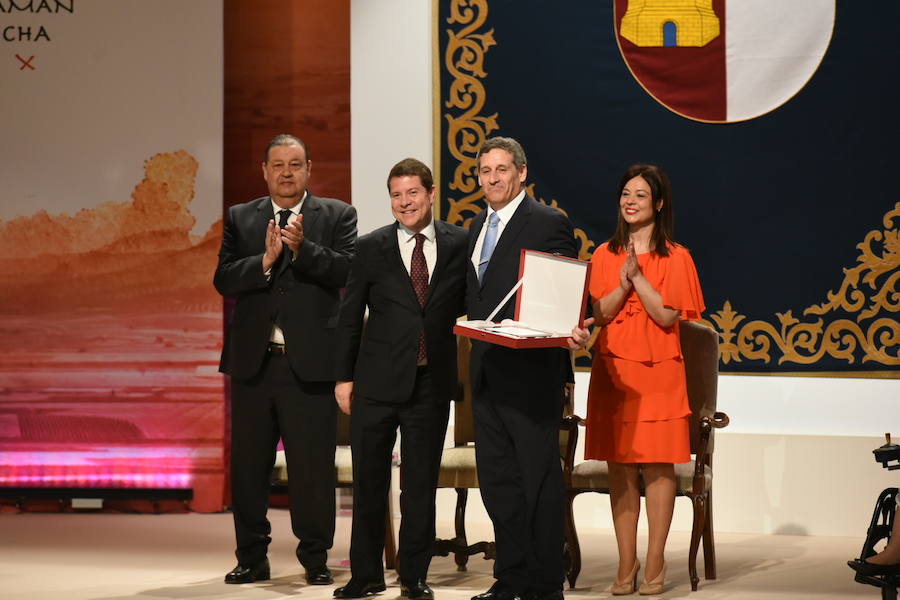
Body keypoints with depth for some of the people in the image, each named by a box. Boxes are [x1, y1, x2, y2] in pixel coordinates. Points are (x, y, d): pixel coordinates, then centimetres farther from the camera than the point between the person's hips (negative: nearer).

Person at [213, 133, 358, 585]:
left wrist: (302, 247, -22)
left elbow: (347, 270, -9)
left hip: (310, 361, -2)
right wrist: (266, 259, -16)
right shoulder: (240, 219, 10)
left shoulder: (337, 216, 5)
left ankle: (315, 558, 11)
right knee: (248, 465, 8)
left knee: (313, 466, -1)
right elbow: (223, 279, -1)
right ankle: (252, 557, 18)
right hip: (253, 361, 3)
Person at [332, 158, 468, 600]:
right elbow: (350, 317, 4)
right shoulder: (371, 248, 1)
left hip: (432, 381, 0)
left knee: (421, 484, 7)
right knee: (369, 480, 6)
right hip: (378, 381, 0)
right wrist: (344, 376, 2)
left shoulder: (459, 244, 2)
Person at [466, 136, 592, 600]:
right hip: (487, 371, 8)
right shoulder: (478, 226, 16)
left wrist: (576, 331, -28)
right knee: (496, 479, 12)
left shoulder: (549, 224, -8)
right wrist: (476, 334, 8)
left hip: (531, 371, -8)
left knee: (539, 479, -1)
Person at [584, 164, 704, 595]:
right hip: (613, 371, 3)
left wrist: (639, 276, -13)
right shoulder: (604, 256, 10)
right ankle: (626, 566, 8)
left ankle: (655, 564, 4)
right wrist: (624, 281, -13)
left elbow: (668, 316, -8)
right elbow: (597, 314, 1)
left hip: (658, 373, -3)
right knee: (619, 466, 3)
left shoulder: (675, 258, 1)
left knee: (658, 464, -2)